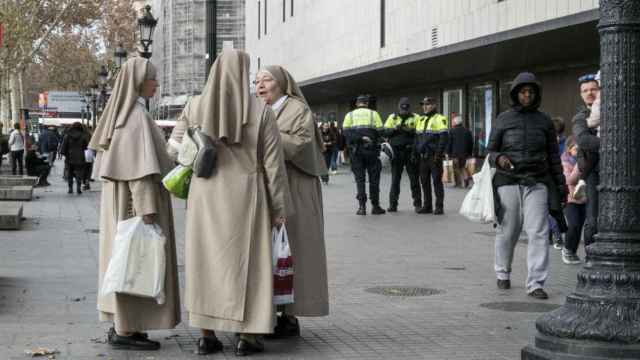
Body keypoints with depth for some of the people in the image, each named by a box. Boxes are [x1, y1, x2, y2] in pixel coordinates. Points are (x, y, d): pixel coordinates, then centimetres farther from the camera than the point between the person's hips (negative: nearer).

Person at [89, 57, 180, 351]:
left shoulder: (122, 112, 13)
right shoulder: (136, 114, -17)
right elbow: (139, 166, -23)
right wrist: (148, 210, -25)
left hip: (122, 200, 10)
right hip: (136, 200, -10)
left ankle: (121, 325, 16)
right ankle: (125, 331, -3)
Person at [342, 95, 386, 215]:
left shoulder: (349, 115, 7)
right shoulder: (373, 114, 4)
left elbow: (345, 132, -4)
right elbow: (380, 132, -3)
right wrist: (374, 141, 13)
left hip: (356, 151, 1)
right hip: (371, 150, -1)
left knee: (359, 178, 6)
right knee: (374, 178, 7)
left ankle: (362, 206, -2)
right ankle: (375, 206, 10)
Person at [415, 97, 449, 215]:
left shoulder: (439, 119, -5)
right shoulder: (420, 120, 18)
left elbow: (444, 137, -12)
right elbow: (417, 138, 23)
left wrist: (438, 154, -18)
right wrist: (416, 153, 13)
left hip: (434, 157, -7)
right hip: (423, 156, 7)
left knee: (437, 181, -4)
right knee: (424, 182, 8)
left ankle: (439, 207, 0)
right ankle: (427, 206, 14)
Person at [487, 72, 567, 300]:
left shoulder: (544, 121, 9)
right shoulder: (503, 120, 5)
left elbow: (553, 156, 13)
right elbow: (490, 151, 8)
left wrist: (561, 185, 10)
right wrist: (498, 159, -15)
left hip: (537, 183, 1)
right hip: (508, 182, -1)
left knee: (539, 233, -10)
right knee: (507, 232, 7)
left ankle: (535, 284, -9)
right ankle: (503, 274, 30)